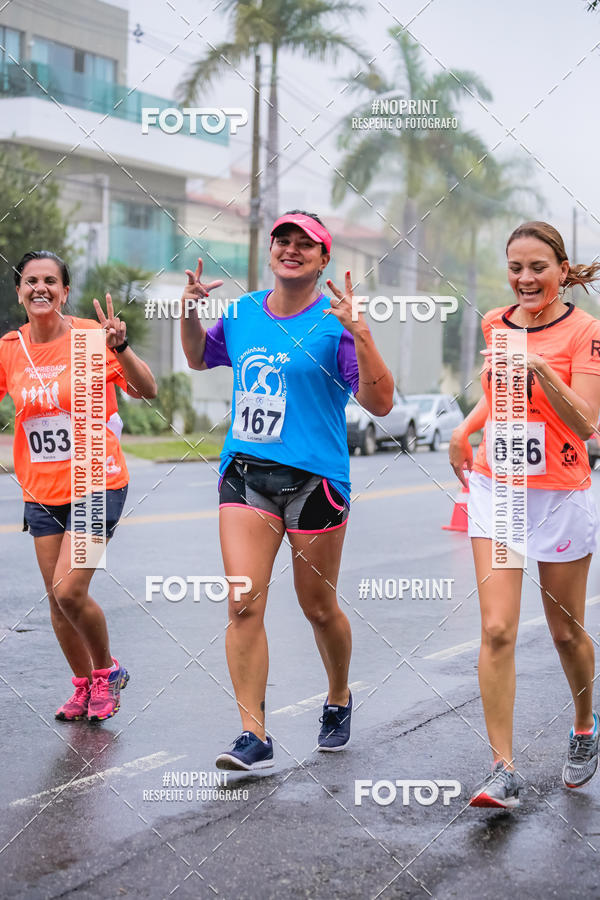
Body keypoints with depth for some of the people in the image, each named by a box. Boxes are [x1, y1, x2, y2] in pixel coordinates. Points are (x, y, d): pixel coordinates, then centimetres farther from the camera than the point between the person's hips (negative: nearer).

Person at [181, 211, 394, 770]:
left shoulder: (335, 322, -7)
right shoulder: (240, 313, 8)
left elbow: (379, 403, -13)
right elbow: (199, 359, 28)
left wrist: (359, 334, -24)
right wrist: (189, 314, 10)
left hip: (314, 477, -3)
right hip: (245, 472, 4)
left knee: (319, 608, 10)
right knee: (244, 604, -8)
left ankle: (338, 699, 38)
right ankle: (253, 737, -3)